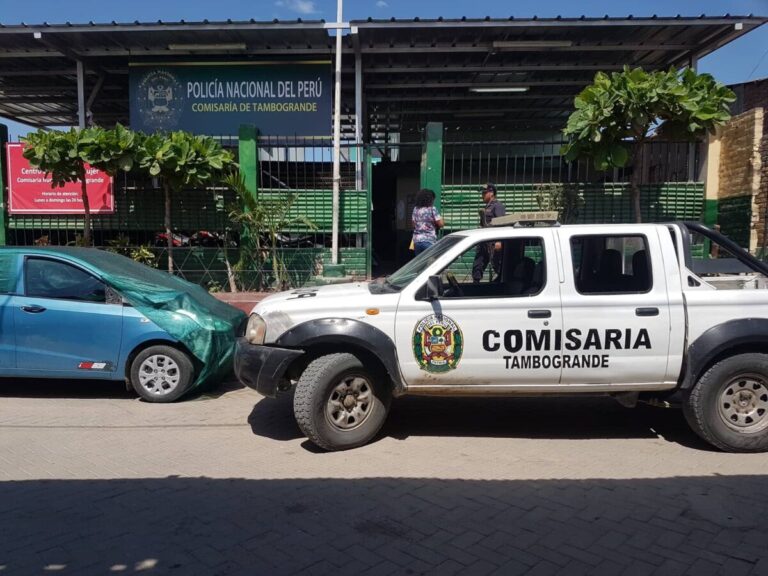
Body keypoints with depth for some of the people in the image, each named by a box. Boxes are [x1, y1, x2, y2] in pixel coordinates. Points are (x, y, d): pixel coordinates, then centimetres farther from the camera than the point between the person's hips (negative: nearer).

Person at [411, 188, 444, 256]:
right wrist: (440, 218, 13)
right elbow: (440, 224, -6)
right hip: (429, 240, -5)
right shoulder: (432, 209, -8)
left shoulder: (415, 209, 7)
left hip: (417, 240, 5)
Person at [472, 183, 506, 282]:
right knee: (477, 266, 9)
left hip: (493, 243, -9)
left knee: (498, 267, -4)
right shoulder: (487, 207, 20)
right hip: (484, 242, 9)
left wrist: (499, 241, -25)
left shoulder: (498, 206, -7)